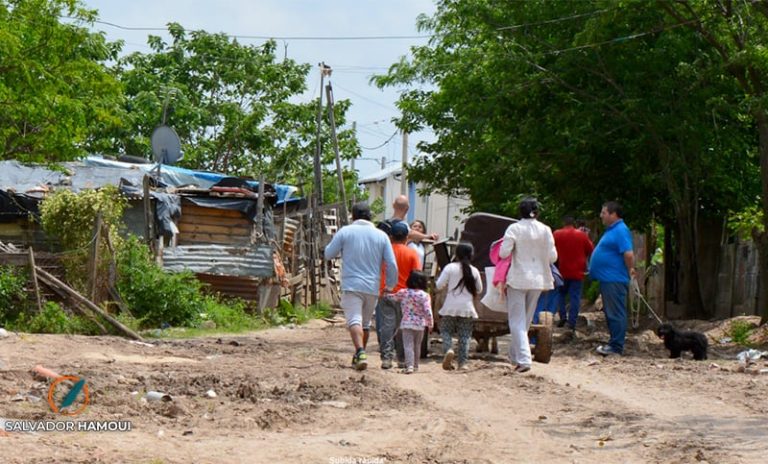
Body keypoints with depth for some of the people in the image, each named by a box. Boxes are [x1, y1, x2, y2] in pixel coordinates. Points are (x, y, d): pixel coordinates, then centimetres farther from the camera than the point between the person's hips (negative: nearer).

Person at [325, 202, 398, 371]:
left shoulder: (345, 232, -1)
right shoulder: (381, 236, 5)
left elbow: (328, 254, 7)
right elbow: (392, 265, 3)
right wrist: (390, 285, 16)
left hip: (351, 285, -3)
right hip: (372, 287, 3)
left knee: (354, 320, -11)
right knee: (366, 323, 18)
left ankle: (360, 352, -32)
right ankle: (359, 356, 27)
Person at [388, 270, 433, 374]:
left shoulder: (403, 293, -3)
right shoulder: (425, 295, -8)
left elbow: (393, 297, 14)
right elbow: (428, 311, -13)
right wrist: (430, 324, -1)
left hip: (406, 323, -1)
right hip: (420, 325, 1)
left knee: (408, 345, -4)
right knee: (417, 346, 17)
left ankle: (409, 366, -20)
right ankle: (415, 365, 27)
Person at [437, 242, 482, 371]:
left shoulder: (450, 268, -5)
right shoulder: (474, 271, 2)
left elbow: (439, 285, -6)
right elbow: (479, 290, 12)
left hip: (450, 308, -1)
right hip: (467, 308, 2)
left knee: (446, 331, 11)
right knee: (464, 336, 6)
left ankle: (448, 349, -17)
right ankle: (463, 363, 1)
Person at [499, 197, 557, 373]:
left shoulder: (514, 228, -9)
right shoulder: (545, 230, -2)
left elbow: (503, 253, -14)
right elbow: (552, 257, -2)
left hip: (518, 278, -3)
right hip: (537, 279, 3)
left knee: (517, 321, -1)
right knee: (526, 320, 17)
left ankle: (523, 359, -14)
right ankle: (515, 355, 27)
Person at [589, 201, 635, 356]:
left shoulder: (621, 231, -16)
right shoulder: (611, 230, 17)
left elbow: (628, 254, -23)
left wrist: (630, 270, -11)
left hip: (615, 280, -11)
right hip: (607, 278, 11)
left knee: (616, 313, -7)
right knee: (610, 313, 15)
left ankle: (616, 346, -5)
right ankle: (614, 343, 21)